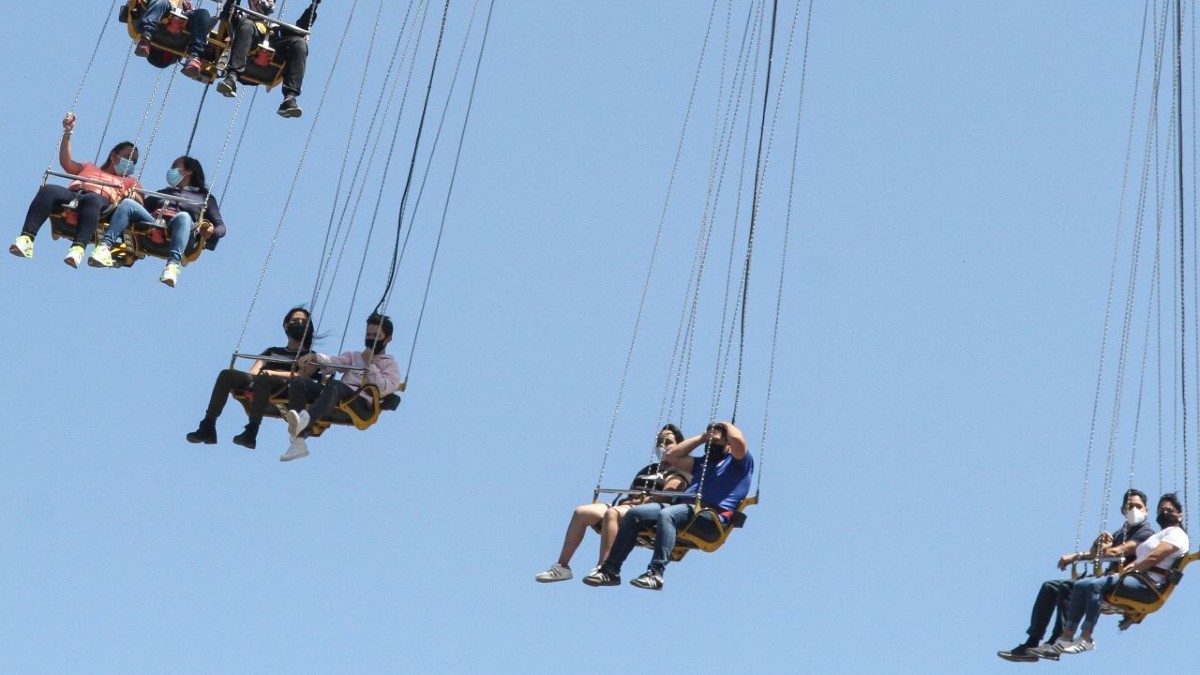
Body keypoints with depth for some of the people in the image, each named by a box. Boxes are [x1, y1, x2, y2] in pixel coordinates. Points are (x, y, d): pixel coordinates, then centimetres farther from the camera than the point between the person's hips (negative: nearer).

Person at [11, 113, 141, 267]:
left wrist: (133, 196, -7)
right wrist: (67, 132, 16)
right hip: (72, 195, 2)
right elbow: (66, 162, 25)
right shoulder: (89, 168, 42)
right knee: (47, 190, -32)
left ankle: (78, 249, -62)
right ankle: (26, 240, -46)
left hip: (101, 199, -2)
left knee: (91, 199, -41)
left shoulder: (130, 181, 35)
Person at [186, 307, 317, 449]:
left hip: (286, 386, -4)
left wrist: (274, 373, -13)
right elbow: (254, 371, 20)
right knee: (227, 374, -25)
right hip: (257, 382, 4)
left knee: (263, 379, -40)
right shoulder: (272, 351, 36)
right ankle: (207, 428, -34)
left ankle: (251, 433, -52)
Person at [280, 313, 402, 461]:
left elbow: (384, 389, 1)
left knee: (335, 385, -39)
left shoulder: (391, 365, 22)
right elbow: (335, 361, 16)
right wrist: (314, 357, -3)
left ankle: (304, 419, -68)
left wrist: (369, 364, 2)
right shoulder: (354, 356, 37)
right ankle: (298, 443, -33)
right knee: (298, 382, -21)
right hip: (337, 395, 6)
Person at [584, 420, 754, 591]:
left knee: (667, 514, -37)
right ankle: (610, 571, -14)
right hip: (686, 506, 8)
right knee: (634, 513, -9)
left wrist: (728, 426, 10)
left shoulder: (738, 461, 11)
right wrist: (701, 438, 33)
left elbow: (738, 439, -11)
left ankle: (655, 574, -44)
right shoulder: (703, 462, 35)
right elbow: (672, 455, 34)